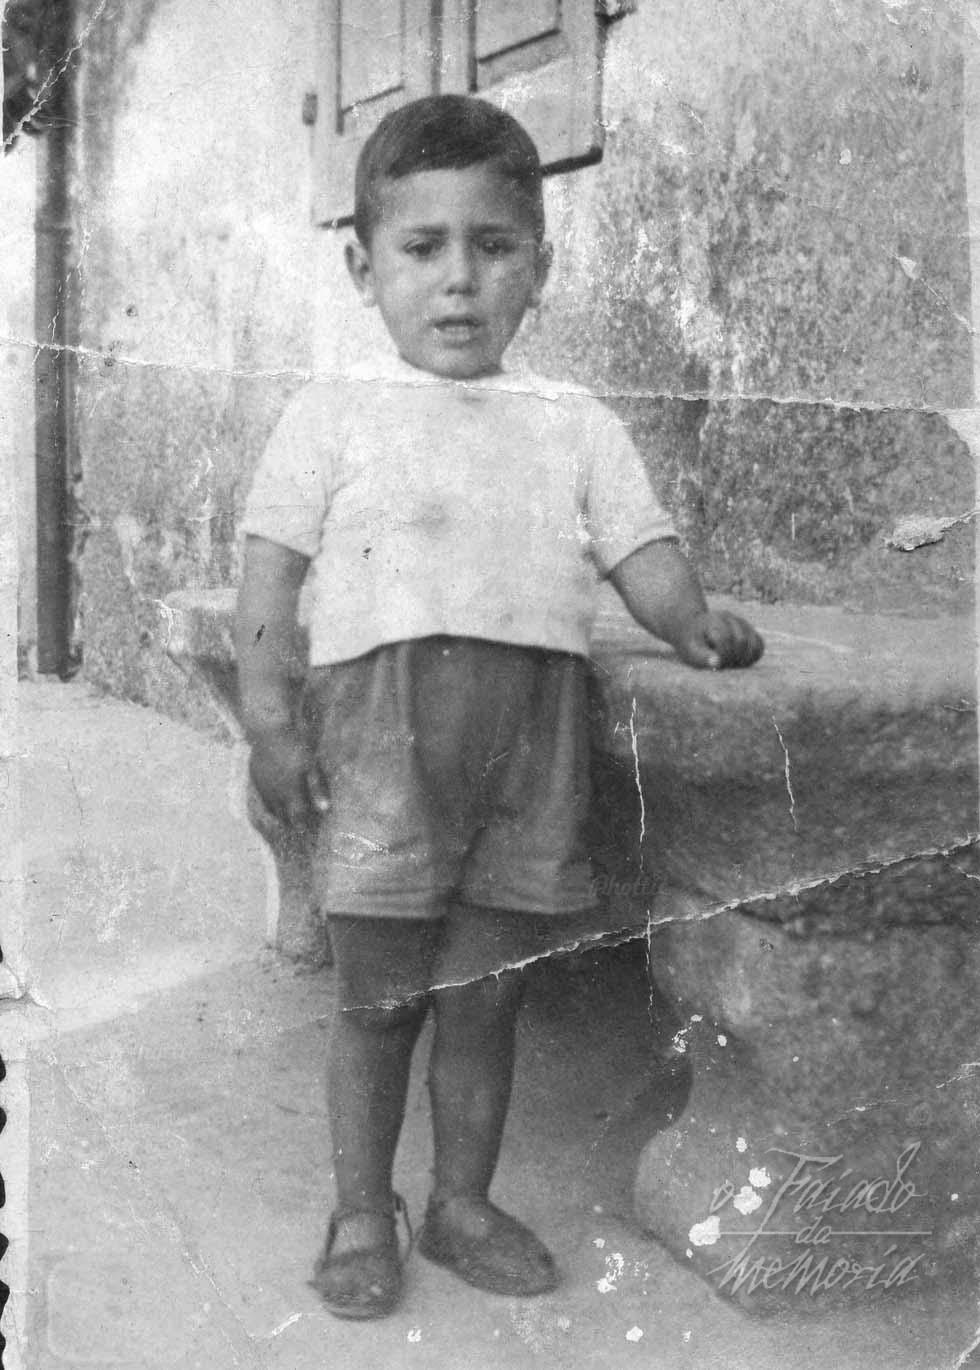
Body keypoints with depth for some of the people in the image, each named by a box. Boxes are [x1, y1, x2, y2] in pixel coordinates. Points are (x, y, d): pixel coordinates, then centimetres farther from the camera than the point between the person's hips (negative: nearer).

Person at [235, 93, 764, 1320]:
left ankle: (463, 1201, 30)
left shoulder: (575, 424, 12)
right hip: (385, 725, -2)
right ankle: (361, 1215, 25)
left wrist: (692, 623, -10)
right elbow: (271, 573, 1)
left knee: (485, 997, 11)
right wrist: (269, 713, -8)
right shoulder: (334, 415, 4)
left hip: (535, 733, 3)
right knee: (378, 998, 6)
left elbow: (642, 553, 10)